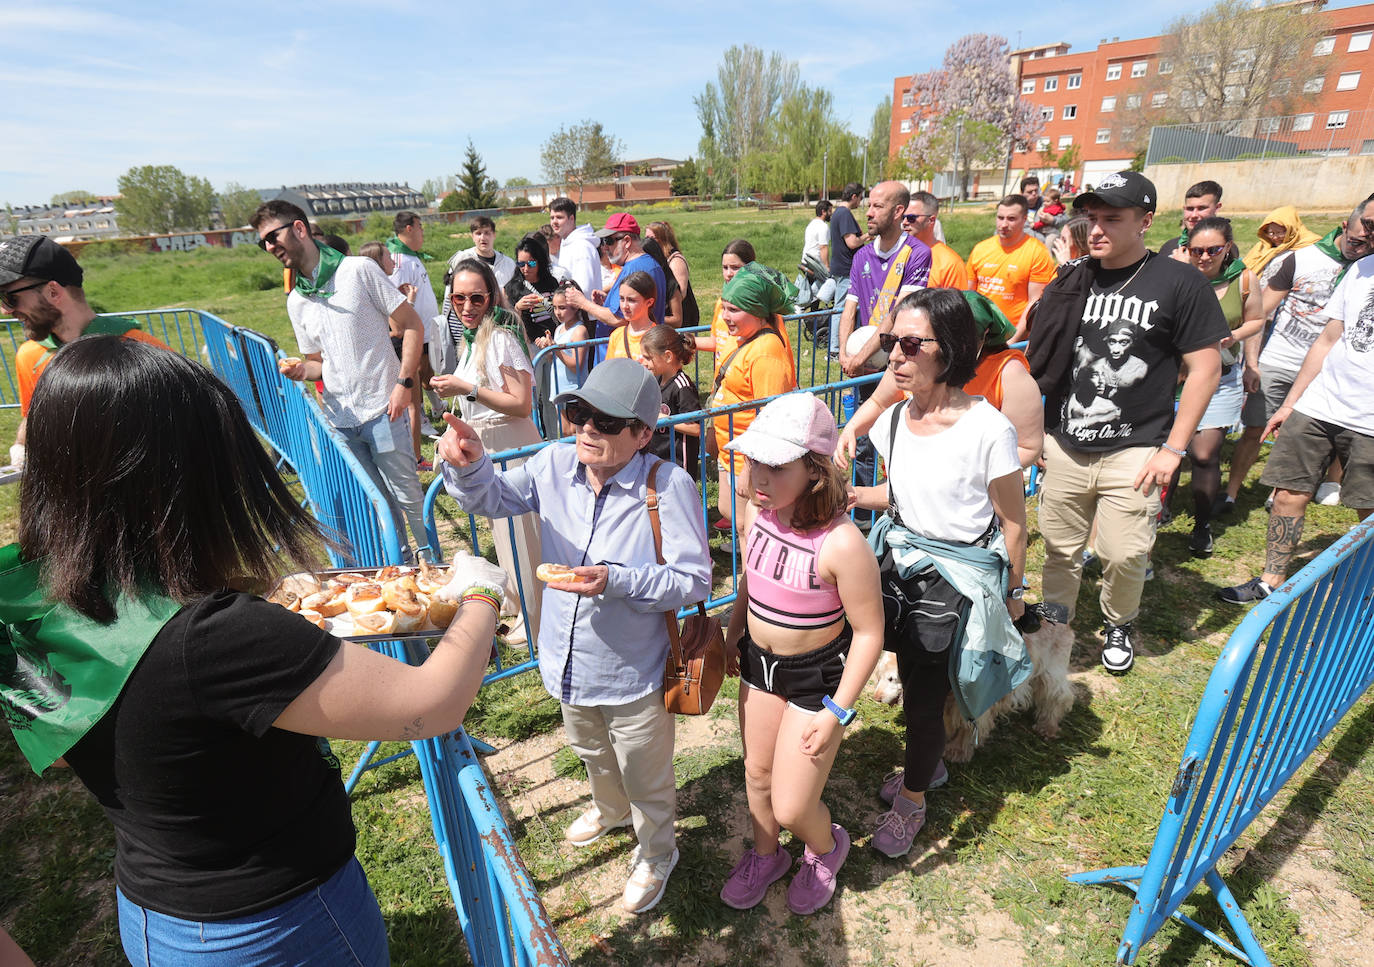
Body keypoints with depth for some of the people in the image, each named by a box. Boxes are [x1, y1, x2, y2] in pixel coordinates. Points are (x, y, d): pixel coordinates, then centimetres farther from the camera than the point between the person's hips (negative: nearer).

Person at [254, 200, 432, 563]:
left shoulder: (359, 270, -4)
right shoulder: (296, 301, 12)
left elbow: (412, 325, -5)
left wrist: (404, 384, -14)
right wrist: (300, 369, -4)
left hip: (382, 410, -5)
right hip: (340, 420, 5)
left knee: (407, 495, 1)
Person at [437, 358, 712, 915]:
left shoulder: (669, 486, -27)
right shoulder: (555, 465, -13)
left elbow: (693, 580, -24)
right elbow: (492, 498, 0)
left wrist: (617, 581, -37)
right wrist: (469, 466, -22)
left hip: (634, 675, -5)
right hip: (568, 661, 6)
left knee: (645, 779, 22)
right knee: (591, 753, 36)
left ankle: (655, 854, 54)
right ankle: (609, 809, 70)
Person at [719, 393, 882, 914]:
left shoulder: (842, 544, -32)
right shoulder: (756, 511, -13)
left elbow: (869, 632, -20)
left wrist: (837, 710, -16)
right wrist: (732, 636, 16)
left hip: (817, 674, -5)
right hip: (759, 661, 6)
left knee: (791, 807, 5)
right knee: (757, 775, 23)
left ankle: (826, 848, 42)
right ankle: (765, 856, 54)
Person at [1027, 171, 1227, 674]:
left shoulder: (1181, 283, -4)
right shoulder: (1070, 281, 6)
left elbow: (1205, 368, -4)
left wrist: (1172, 449, -9)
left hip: (1133, 452, -3)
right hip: (1063, 447, 3)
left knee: (1124, 555, 3)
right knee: (1059, 549, 11)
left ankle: (1118, 627, 32)